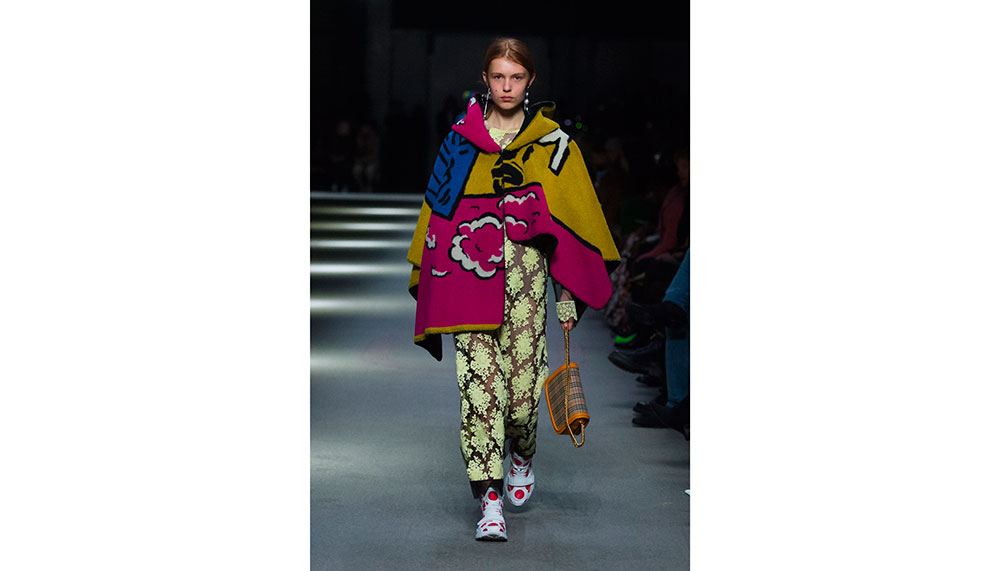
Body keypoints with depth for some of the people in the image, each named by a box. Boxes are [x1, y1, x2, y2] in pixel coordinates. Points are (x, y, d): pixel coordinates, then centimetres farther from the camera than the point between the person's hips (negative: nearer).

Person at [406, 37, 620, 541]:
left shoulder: (552, 143, 7)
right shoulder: (461, 138, 11)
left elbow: (575, 217, 8)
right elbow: (437, 211, 16)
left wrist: (568, 293, 3)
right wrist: (430, 276, 13)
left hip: (525, 269, 0)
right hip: (469, 271, 1)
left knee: (522, 382, -2)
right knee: (479, 380, -11)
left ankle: (522, 457, 31)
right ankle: (489, 497, -11)